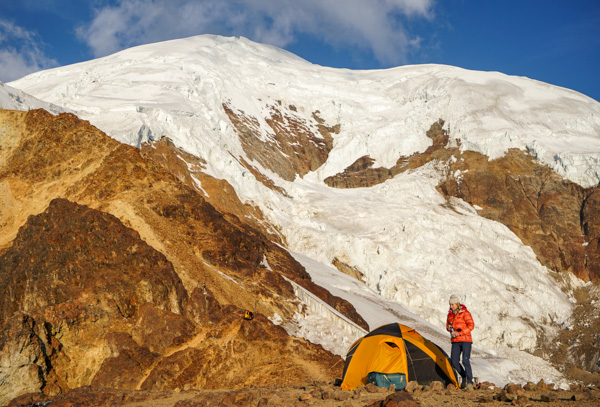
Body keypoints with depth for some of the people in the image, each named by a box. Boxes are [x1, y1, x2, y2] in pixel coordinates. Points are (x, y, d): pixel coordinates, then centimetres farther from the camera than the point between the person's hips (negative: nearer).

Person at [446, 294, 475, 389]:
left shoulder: (465, 313, -9)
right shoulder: (450, 314, 11)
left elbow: (471, 325, -16)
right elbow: (448, 325, 23)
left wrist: (460, 333, -21)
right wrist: (449, 328, -2)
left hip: (465, 339, -6)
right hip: (455, 341, 6)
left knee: (465, 361, -14)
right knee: (454, 361, -5)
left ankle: (469, 381, -5)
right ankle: (464, 376, 17)